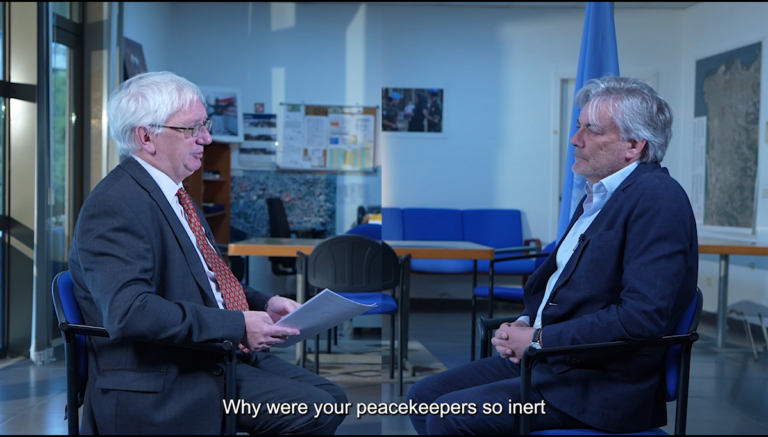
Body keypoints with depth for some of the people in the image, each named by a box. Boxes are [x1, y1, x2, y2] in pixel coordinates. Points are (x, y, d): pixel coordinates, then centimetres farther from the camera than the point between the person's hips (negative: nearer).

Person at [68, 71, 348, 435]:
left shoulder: (172, 194, 15)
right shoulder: (114, 207, -17)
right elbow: (128, 311, -30)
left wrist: (264, 303, 8)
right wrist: (237, 325, -27)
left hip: (221, 353, 10)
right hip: (161, 386, -10)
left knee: (331, 399, 1)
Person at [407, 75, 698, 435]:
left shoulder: (658, 199, -16)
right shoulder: (598, 195, 14)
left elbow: (643, 315, -25)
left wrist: (540, 338, -18)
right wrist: (524, 324, 1)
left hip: (602, 385, -9)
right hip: (543, 357, 9)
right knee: (423, 397, 2)